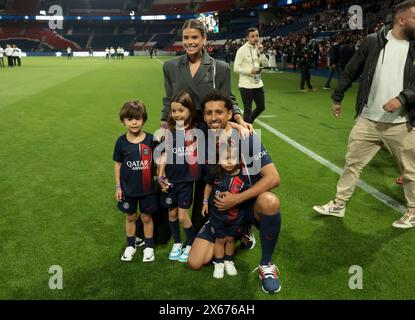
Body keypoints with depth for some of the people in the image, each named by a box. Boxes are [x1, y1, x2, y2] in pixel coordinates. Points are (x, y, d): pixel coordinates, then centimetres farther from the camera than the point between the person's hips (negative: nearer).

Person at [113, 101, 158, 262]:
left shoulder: (151, 139, -11)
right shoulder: (121, 141, -7)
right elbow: (118, 164, 1)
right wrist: (118, 187, 2)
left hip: (147, 188, -1)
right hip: (128, 188, 2)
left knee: (146, 217, 11)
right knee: (130, 217, 16)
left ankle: (148, 247, 29)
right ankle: (130, 245, 35)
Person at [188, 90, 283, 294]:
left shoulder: (246, 138, -16)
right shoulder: (204, 143, -2)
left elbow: (273, 178, -23)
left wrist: (237, 199, -25)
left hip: (250, 205, -3)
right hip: (221, 208, 4)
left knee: (269, 202, -40)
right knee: (195, 263, -8)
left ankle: (266, 265, -14)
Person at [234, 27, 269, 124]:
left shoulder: (259, 48, 7)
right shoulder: (242, 50, -11)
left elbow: (265, 64, 4)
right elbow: (236, 68, -14)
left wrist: (261, 52, -10)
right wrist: (250, 71, -23)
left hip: (258, 83, 7)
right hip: (246, 85, -6)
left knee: (261, 107, 15)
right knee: (248, 110, 1)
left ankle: (247, 122, 38)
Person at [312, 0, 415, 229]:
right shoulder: (373, 41, 0)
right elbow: (350, 72, 9)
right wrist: (337, 97, 13)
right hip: (368, 120, 1)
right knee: (352, 163, 9)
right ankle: (338, 205, 24)